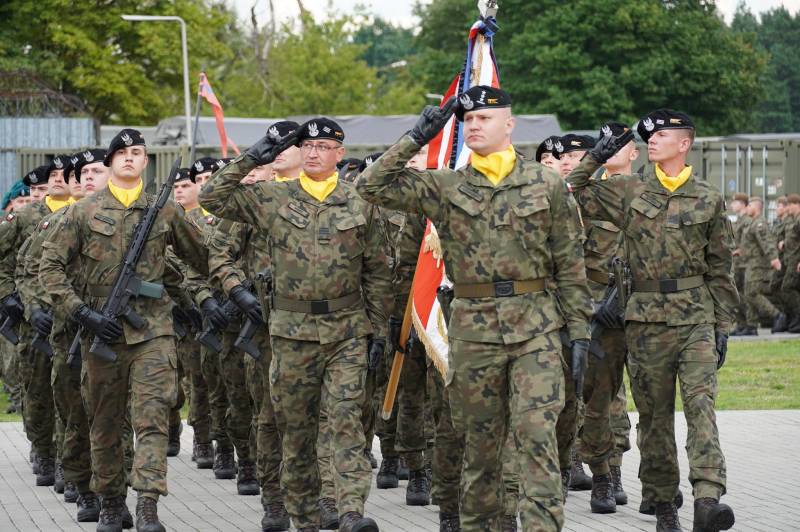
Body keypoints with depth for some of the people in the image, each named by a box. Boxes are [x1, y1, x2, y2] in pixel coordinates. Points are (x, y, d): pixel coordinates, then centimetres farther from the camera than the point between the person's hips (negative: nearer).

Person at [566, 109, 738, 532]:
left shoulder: (709, 199, 5)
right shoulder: (629, 191, 7)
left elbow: (720, 270, 9)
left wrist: (723, 326, 7)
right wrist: (595, 158, 1)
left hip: (696, 318, -1)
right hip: (646, 319, 1)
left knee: (701, 402, -15)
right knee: (655, 413, 5)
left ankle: (708, 498, -26)